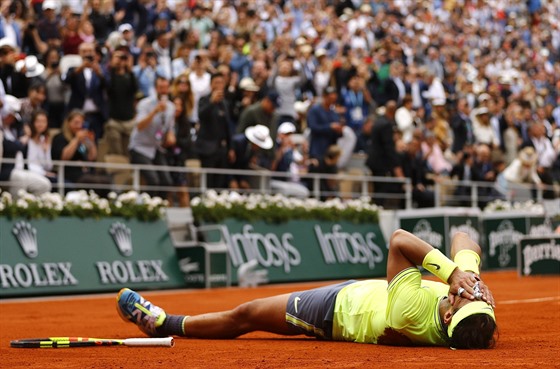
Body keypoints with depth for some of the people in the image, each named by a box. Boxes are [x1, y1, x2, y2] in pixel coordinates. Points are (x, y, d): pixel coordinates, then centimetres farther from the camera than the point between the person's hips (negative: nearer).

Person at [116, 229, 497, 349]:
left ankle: (164, 323, 31)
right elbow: (464, 239, -18)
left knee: (245, 315, 11)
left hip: (339, 309, -6)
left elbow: (399, 240, -40)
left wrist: (452, 270, -46)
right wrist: (465, 270, -37)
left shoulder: (410, 313, -47)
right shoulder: (475, 320, -30)